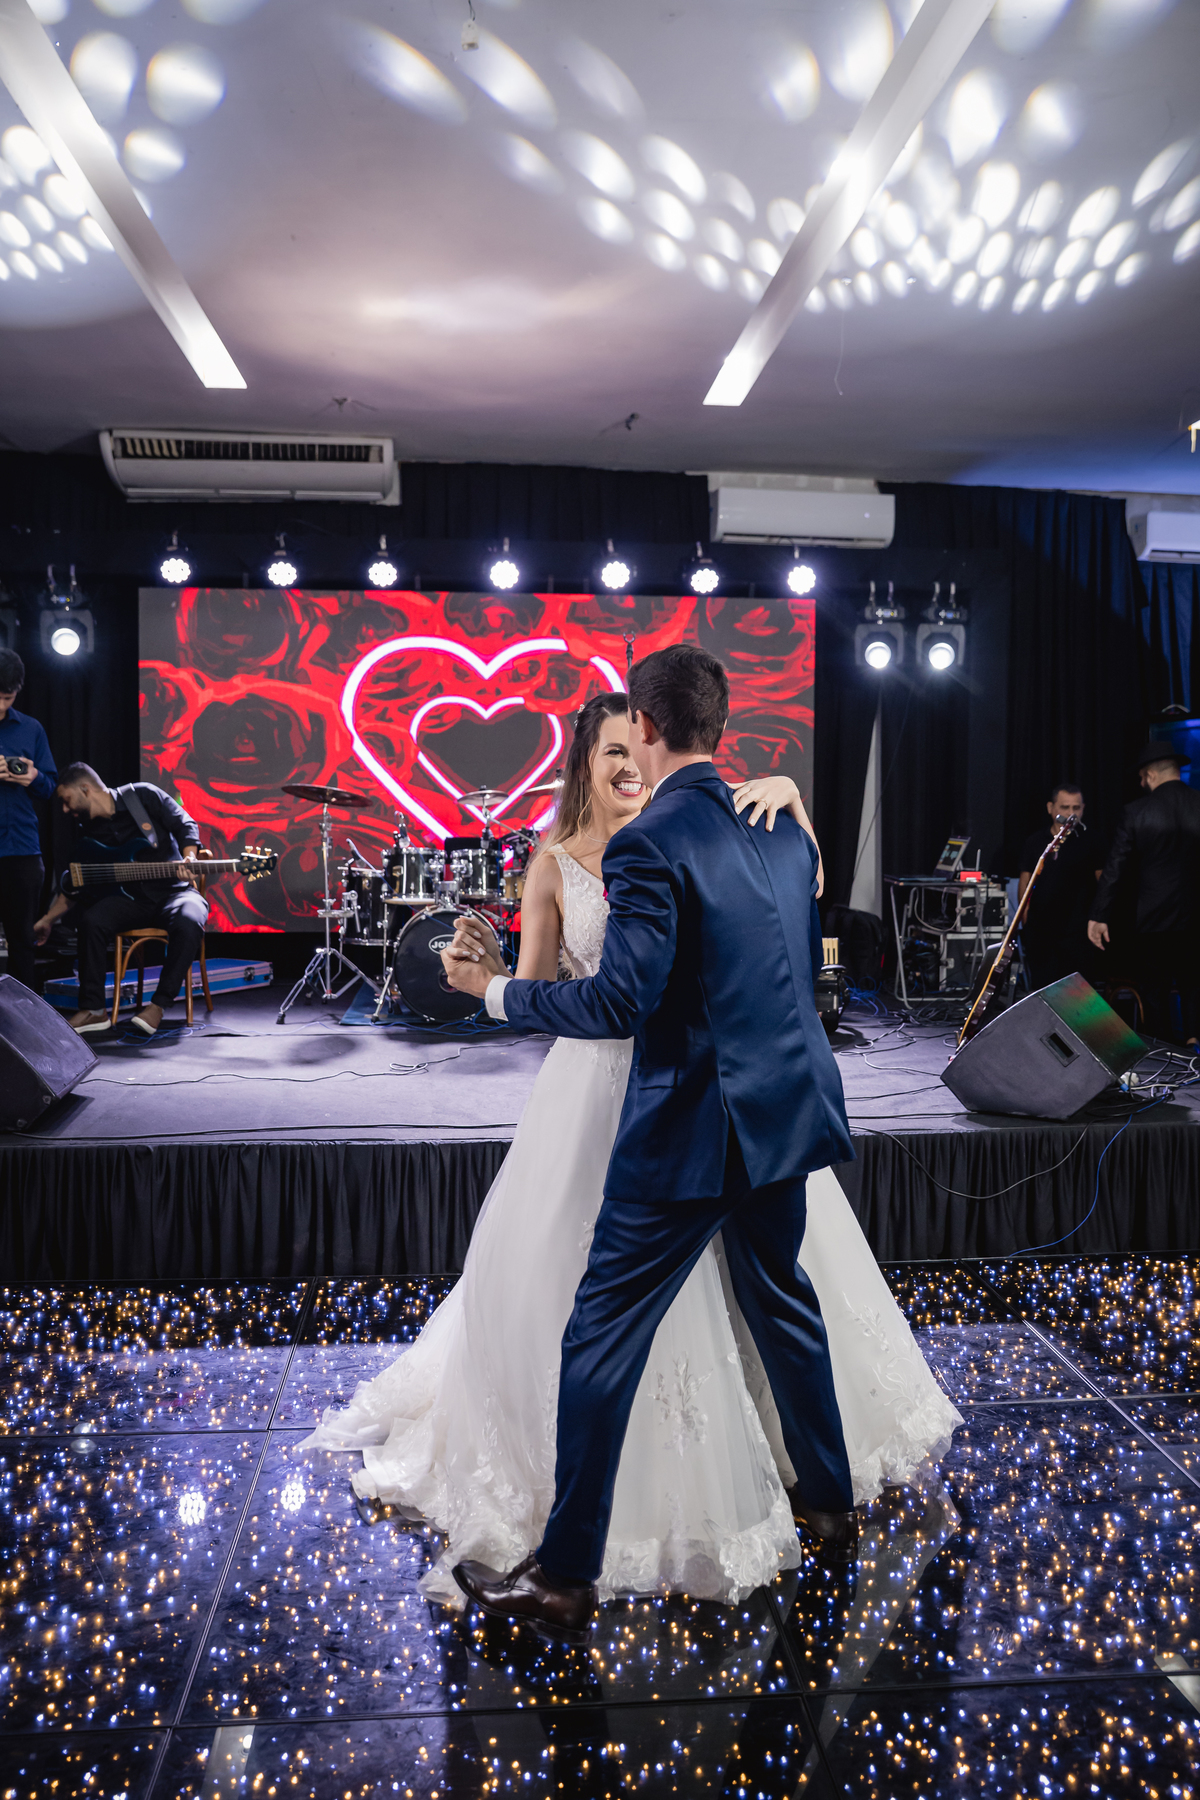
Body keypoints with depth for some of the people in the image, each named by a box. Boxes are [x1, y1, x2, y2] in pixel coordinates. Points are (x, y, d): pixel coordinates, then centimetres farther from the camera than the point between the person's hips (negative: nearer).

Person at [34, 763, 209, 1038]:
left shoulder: (144, 796, -4)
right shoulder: (87, 831, 8)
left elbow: (186, 827, -5)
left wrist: (188, 860, -23)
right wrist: (48, 920, 11)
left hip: (172, 890, -4)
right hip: (130, 896, 4)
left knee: (188, 924, -37)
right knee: (91, 921, -26)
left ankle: (157, 1005, -26)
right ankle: (94, 1010, -18)